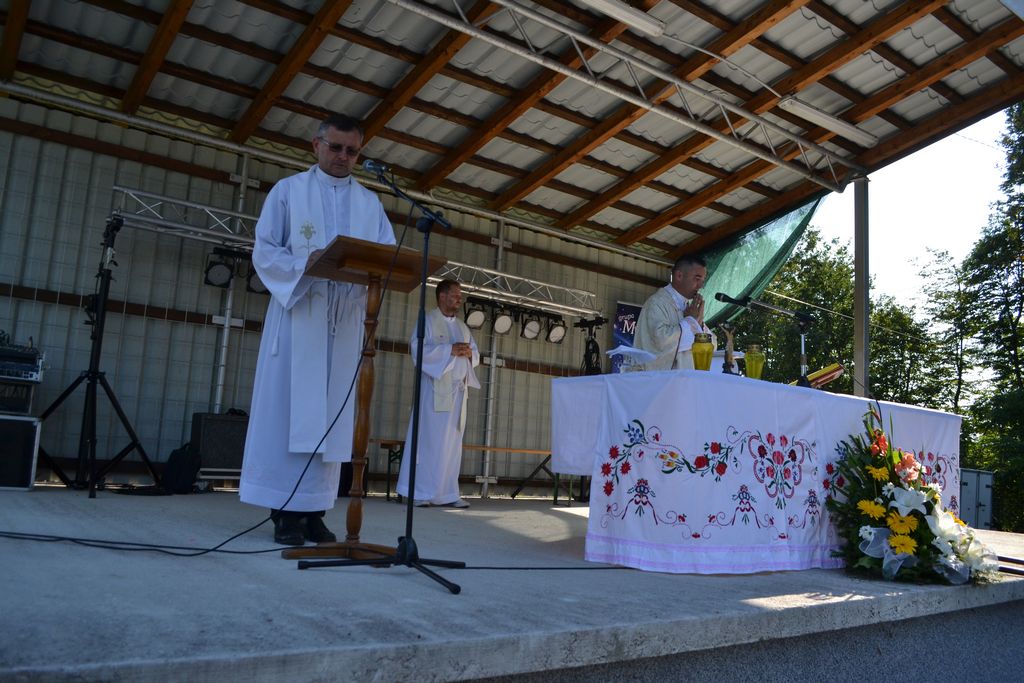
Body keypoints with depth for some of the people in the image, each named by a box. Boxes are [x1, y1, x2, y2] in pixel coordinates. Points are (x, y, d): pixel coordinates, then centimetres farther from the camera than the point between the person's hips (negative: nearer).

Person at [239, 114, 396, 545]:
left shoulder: (370, 204, 16)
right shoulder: (288, 191, 9)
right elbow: (263, 251, 2)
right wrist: (305, 263, -17)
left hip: (346, 319, 3)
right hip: (298, 312, -2)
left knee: (332, 414, 1)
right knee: (289, 408, -6)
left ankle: (314, 509, 5)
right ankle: (286, 509, -1)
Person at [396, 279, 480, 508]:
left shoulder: (462, 327, 20)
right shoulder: (428, 320, 0)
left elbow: (476, 355, 19)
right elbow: (418, 348, -13)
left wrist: (469, 353, -4)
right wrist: (450, 350, -17)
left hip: (458, 390, 6)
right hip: (435, 388, -6)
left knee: (452, 442, 4)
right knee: (429, 438, -7)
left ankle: (447, 493, 7)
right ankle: (418, 492, -2)